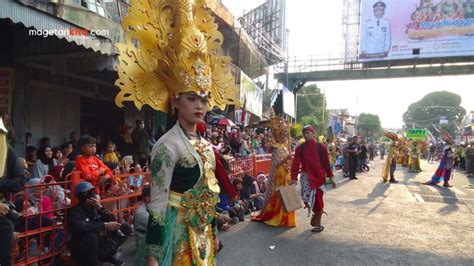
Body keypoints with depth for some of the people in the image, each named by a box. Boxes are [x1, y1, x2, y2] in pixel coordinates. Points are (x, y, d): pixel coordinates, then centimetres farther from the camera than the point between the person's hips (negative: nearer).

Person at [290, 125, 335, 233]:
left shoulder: (321, 147, -3)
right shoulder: (300, 148, -1)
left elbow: (326, 163, 2)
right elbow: (296, 163, -7)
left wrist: (331, 177, 1)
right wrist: (294, 178, -16)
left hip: (319, 176, -1)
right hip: (307, 176, 1)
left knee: (318, 199, 3)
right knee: (307, 198, -7)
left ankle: (318, 223, 21)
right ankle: (316, 214, 25)